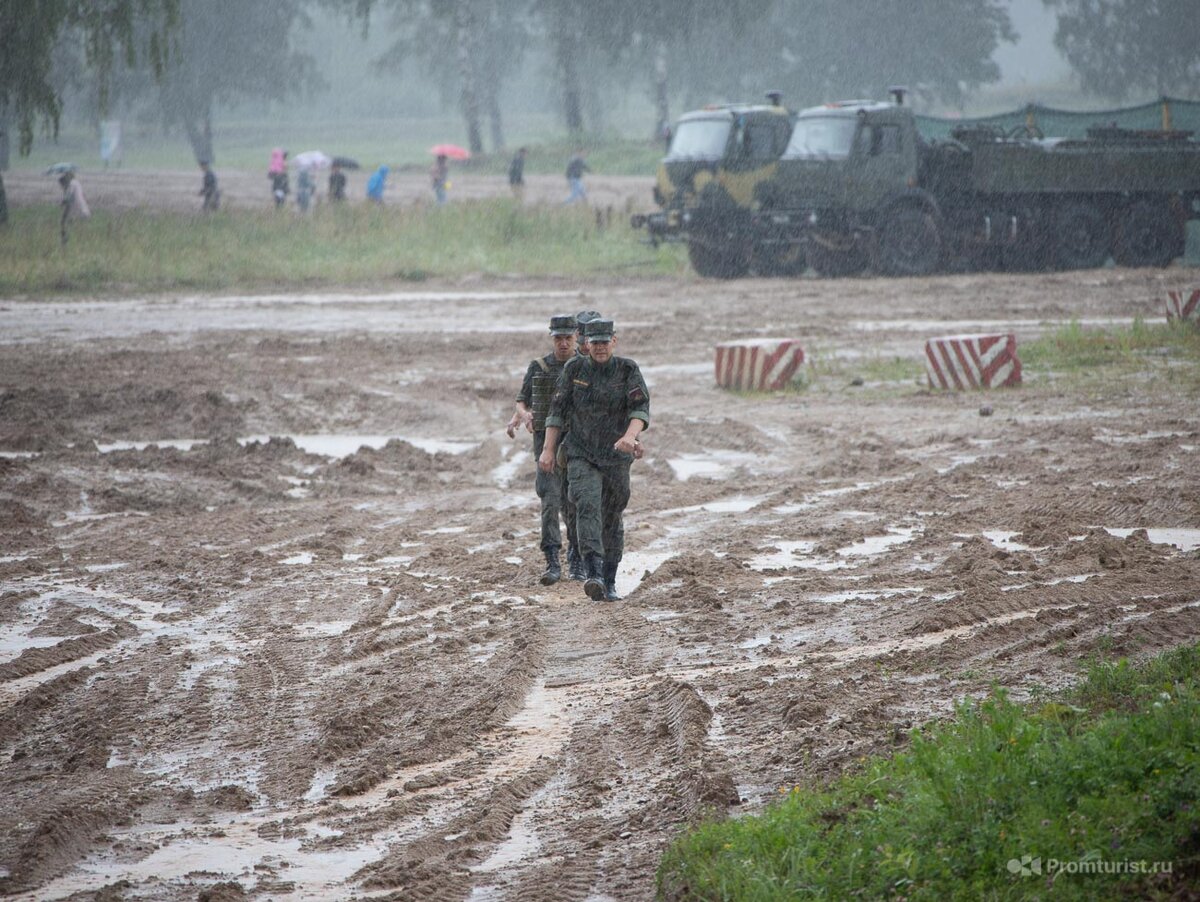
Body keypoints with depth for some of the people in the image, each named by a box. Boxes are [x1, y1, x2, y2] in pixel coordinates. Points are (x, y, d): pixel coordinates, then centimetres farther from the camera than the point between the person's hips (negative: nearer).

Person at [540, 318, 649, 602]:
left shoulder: (628, 370, -5)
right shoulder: (574, 370, -1)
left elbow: (641, 409, -17)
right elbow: (557, 410, 3)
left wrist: (630, 436, -36)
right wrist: (548, 449, -5)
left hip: (616, 458, 1)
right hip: (581, 458, -1)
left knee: (612, 520, 10)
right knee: (588, 507, -23)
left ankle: (609, 582, 25)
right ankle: (594, 575, -37)